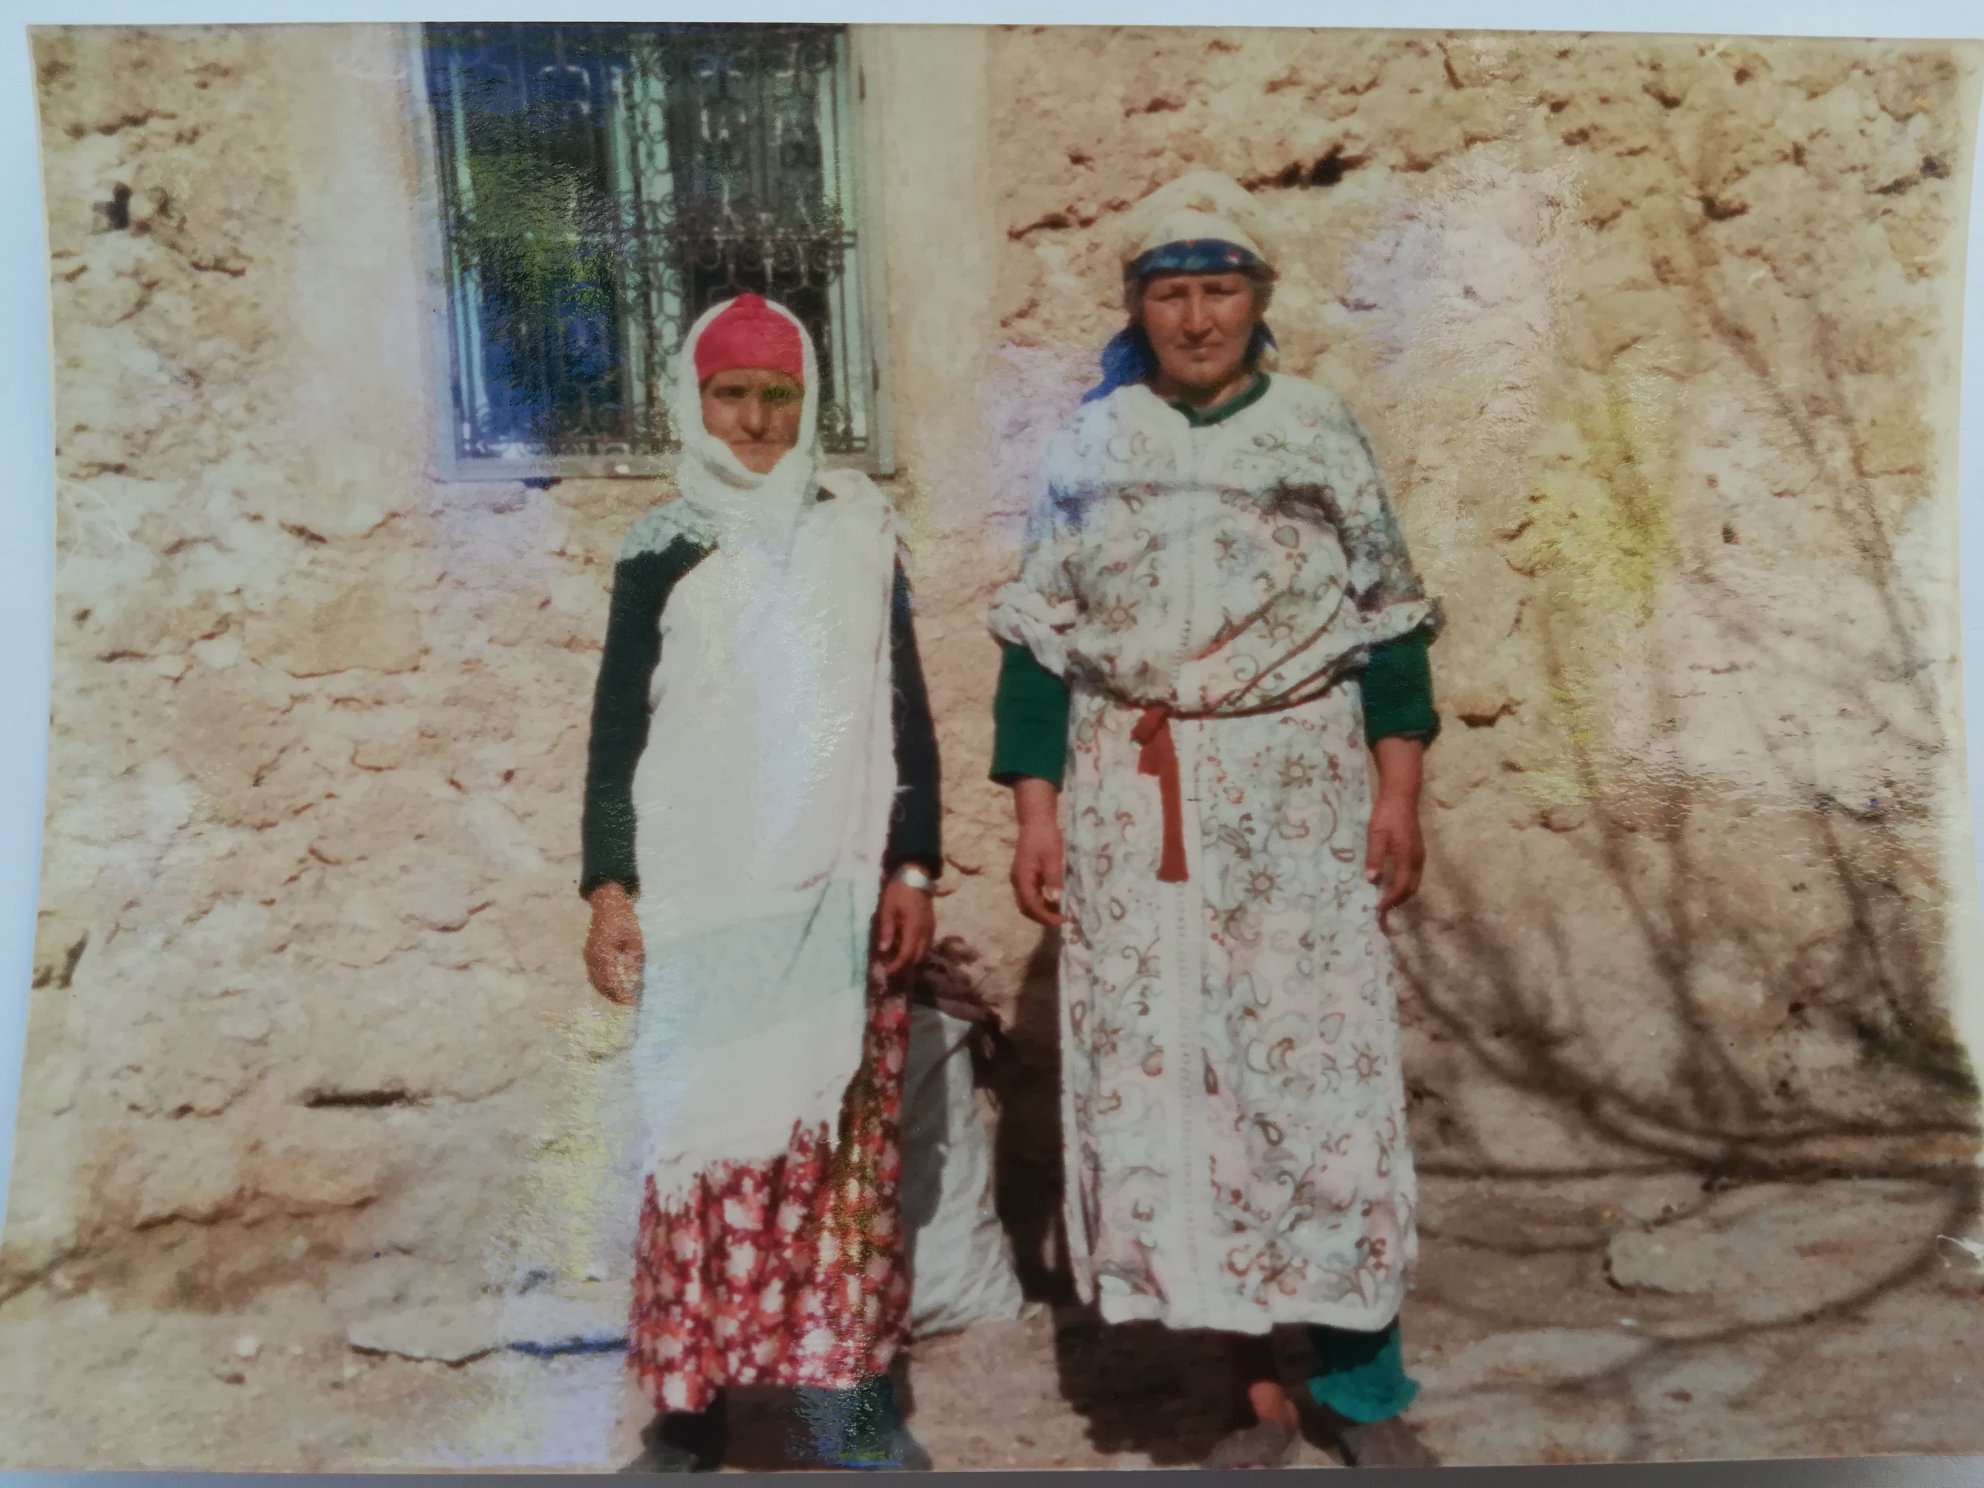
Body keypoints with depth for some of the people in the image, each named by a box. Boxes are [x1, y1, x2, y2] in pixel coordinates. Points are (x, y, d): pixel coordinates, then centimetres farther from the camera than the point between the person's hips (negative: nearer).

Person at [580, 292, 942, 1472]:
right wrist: (609, 887, -2)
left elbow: (906, 709, 9)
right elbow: (617, 728, 6)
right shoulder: (662, 549, 6)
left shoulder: (858, 533, 8)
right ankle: (689, 1407, 11)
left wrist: (914, 865, 1)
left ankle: (850, 1396, 12)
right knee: (705, 1150, -1)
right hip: (702, 902, -1)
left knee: (847, 1147, 2)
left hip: (842, 896, 1)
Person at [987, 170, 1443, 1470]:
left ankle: (1361, 1377, 16)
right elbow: (1042, 638, 7)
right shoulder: (1090, 445, 8)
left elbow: (1387, 617, 6)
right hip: (1134, 802, 1)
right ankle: (1259, 1393, 16)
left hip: (1299, 794, -1)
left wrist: (1398, 788, -3)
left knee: (1323, 1075, -2)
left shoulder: (1319, 430, 6)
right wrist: (1037, 808, 0)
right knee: (1168, 1086, 2)